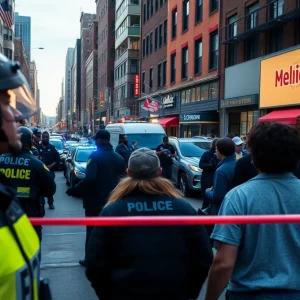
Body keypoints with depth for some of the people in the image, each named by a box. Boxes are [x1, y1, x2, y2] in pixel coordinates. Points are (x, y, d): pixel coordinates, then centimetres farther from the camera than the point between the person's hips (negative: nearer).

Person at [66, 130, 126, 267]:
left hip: (95, 200, -6)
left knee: (92, 230, 4)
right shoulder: (118, 157, 4)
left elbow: (89, 179, -25)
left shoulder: (95, 156, -15)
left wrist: (74, 190, -15)